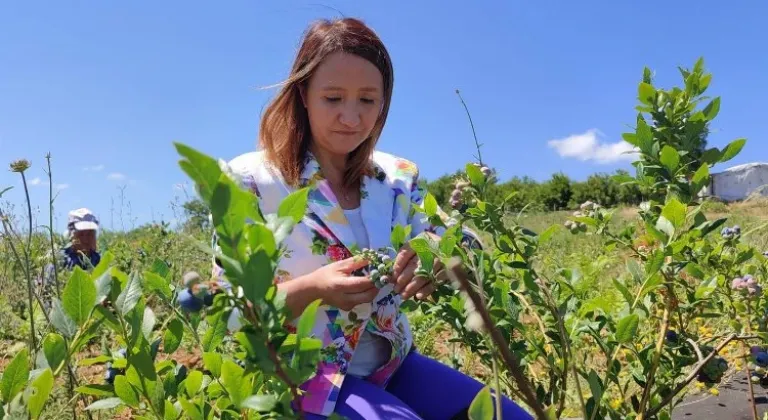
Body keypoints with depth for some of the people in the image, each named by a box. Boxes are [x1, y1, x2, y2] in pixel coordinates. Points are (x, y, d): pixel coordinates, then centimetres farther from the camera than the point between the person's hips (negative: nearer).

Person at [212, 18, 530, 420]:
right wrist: (311, 289, -28)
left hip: (390, 364, 5)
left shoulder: (399, 177, 4)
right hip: (300, 377, -4)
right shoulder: (250, 180, -10)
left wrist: (441, 258, -23)